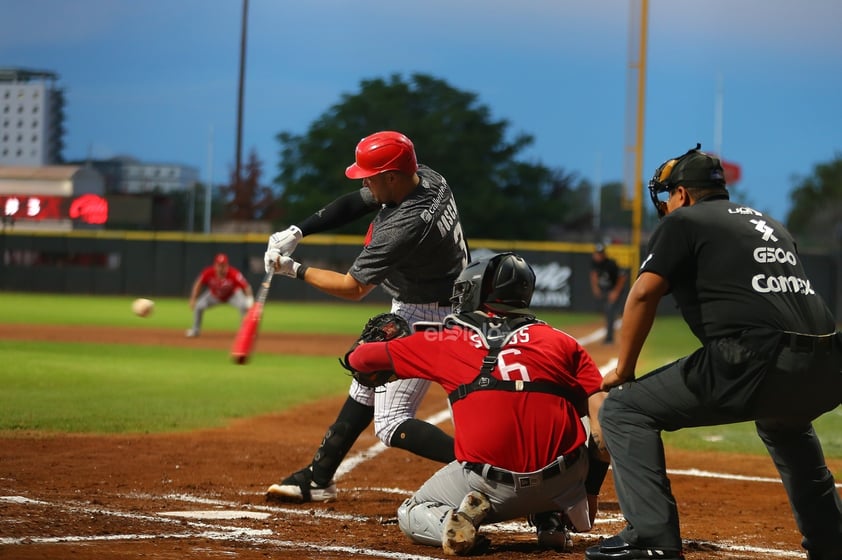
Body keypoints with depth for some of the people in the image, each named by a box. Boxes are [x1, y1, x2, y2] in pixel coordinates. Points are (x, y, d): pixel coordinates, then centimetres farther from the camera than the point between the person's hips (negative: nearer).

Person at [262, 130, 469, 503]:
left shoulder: (406, 225, -32)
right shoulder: (424, 178, -6)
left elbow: (353, 288, -22)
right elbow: (353, 205, 7)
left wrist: (294, 270, -10)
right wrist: (296, 233, -3)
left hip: (425, 319, -10)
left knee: (390, 424, -11)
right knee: (367, 386, 22)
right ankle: (317, 478, 35)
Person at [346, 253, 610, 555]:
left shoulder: (447, 341, 11)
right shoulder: (560, 341, 12)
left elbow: (361, 359, 18)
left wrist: (355, 356, 42)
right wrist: (589, 495, 7)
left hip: (489, 483, -1)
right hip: (562, 481, 1)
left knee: (411, 516, 27)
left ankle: (459, 522, -5)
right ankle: (551, 522, 15)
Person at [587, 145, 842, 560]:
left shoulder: (682, 221, 10)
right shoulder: (772, 227, 30)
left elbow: (643, 294, 0)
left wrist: (622, 370, 10)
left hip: (759, 362, -7)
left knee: (624, 409, 2)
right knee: (783, 421, 42)